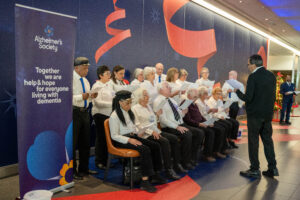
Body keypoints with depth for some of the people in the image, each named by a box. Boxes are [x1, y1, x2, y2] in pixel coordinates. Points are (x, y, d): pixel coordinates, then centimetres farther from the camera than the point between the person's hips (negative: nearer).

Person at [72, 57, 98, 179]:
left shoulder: (85, 81, 14)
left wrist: (91, 96, 1)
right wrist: (81, 97, -26)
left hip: (85, 112, 9)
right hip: (74, 113, -8)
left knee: (85, 142, 16)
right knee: (72, 143, -1)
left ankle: (83, 168, 30)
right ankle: (72, 171, 12)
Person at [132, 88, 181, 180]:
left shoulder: (148, 106, 21)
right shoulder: (135, 109, -3)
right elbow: (137, 125, -12)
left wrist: (156, 114, 8)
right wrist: (151, 132, -19)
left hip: (155, 131, 8)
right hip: (145, 134, -8)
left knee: (174, 138, -13)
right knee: (164, 141, -29)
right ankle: (169, 170, -25)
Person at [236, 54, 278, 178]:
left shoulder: (253, 77, -16)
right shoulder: (271, 75, 6)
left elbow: (248, 98, -19)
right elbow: (273, 95, 10)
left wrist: (237, 91, -2)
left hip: (255, 114, -7)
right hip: (268, 114, 7)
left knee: (253, 141, 3)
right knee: (268, 139, 15)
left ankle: (254, 170, 10)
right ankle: (272, 168, 21)